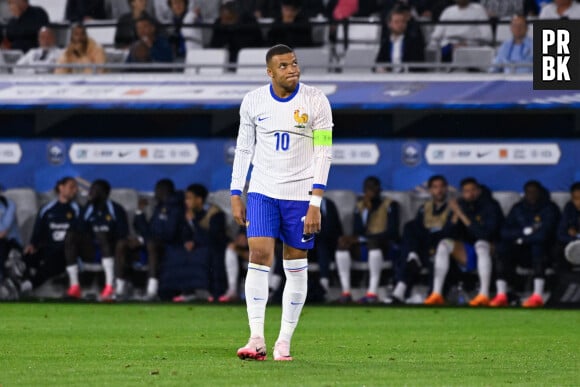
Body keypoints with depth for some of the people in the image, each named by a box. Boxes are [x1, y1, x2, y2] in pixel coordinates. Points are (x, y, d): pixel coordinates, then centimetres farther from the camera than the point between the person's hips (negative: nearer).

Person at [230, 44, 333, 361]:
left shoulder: (315, 101, -6)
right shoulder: (253, 101, 2)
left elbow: (323, 153, -7)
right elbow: (243, 149, 10)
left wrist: (315, 203, -13)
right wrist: (235, 195, 5)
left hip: (300, 194, -1)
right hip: (262, 192, 1)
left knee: (296, 267, 2)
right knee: (258, 255, -13)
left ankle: (284, 341, 10)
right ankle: (256, 339, -14)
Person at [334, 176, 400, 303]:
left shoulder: (389, 204, 2)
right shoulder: (360, 206, 14)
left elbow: (392, 232, -9)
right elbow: (357, 232, 4)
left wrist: (361, 239, -14)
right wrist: (367, 210, -9)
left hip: (385, 246, -4)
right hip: (363, 248, 4)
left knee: (373, 242, -39)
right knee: (343, 242, -27)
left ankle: (372, 292, -46)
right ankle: (346, 292, -35)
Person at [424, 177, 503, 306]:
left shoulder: (491, 206, -9)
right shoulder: (461, 205, 3)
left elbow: (485, 233, -24)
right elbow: (454, 235, -1)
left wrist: (462, 215, -26)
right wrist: (455, 217, -18)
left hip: (489, 251, -4)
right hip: (466, 255, 4)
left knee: (481, 244, -36)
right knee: (444, 244, -19)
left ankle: (484, 295, -47)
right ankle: (437, 294, -28)